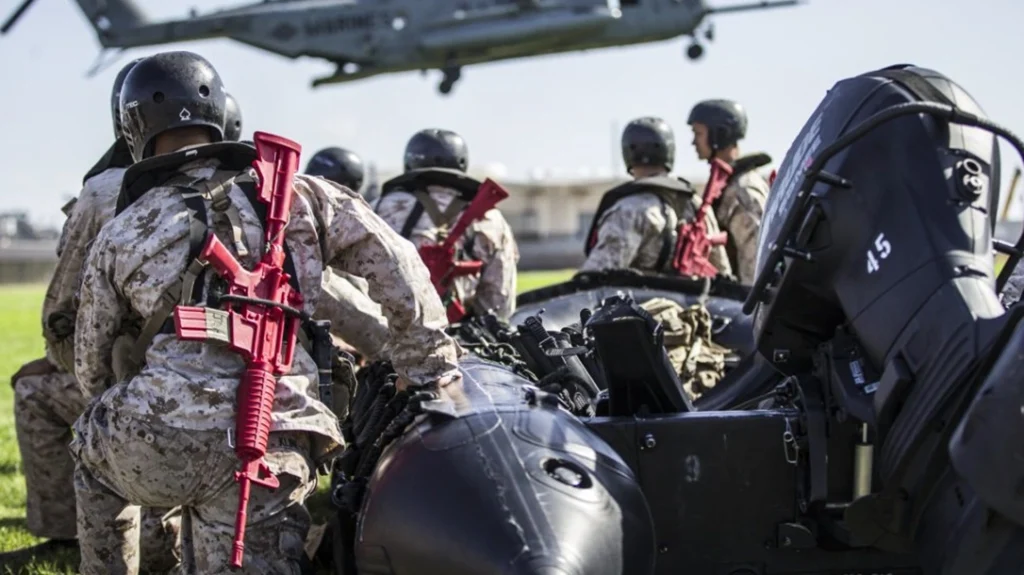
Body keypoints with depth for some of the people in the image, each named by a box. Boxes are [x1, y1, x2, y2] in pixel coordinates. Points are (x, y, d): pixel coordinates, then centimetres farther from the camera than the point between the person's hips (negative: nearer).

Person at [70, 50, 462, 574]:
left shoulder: (120, 233, 16)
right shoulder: (292, 193, 13)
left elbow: (92, 365, 25)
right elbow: (394, 263, 6)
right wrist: (431, 373, 11)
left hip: (153, 440, 1)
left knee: (92, 451, 33)